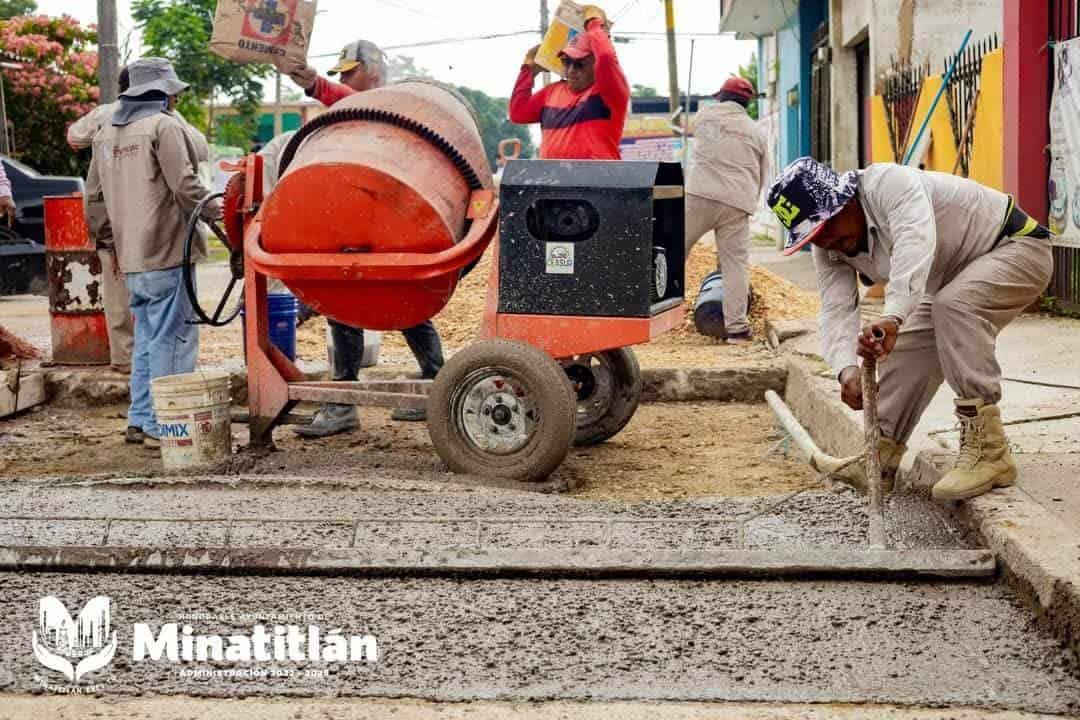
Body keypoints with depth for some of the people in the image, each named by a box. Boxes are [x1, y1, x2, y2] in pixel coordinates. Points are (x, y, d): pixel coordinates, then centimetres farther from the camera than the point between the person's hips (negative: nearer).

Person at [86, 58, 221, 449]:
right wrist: (214, 208, 0)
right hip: (166, 254, -8)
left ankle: (141, 417, 20)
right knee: (171, 340, -4)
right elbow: (184, 185, -17)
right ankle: (162, 426, -4)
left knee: (146, 339, 17)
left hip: (130, 257, 8)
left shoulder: (106, 134, 15)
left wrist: (101, 239, 30)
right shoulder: (165, 126, -10)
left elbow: (93, 193, 21)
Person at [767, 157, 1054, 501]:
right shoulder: (830, 250, -8)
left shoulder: (892, 184, -33)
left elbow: (916, 243, -51)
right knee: (907, 347, 1)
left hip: (1019, 244, -9)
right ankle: (881, 457, 15)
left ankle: (988, 453, -33)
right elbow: (837, 312, -17)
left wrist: (892, 317, -65)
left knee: (954, 305, -33)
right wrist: (847, 369, -37)